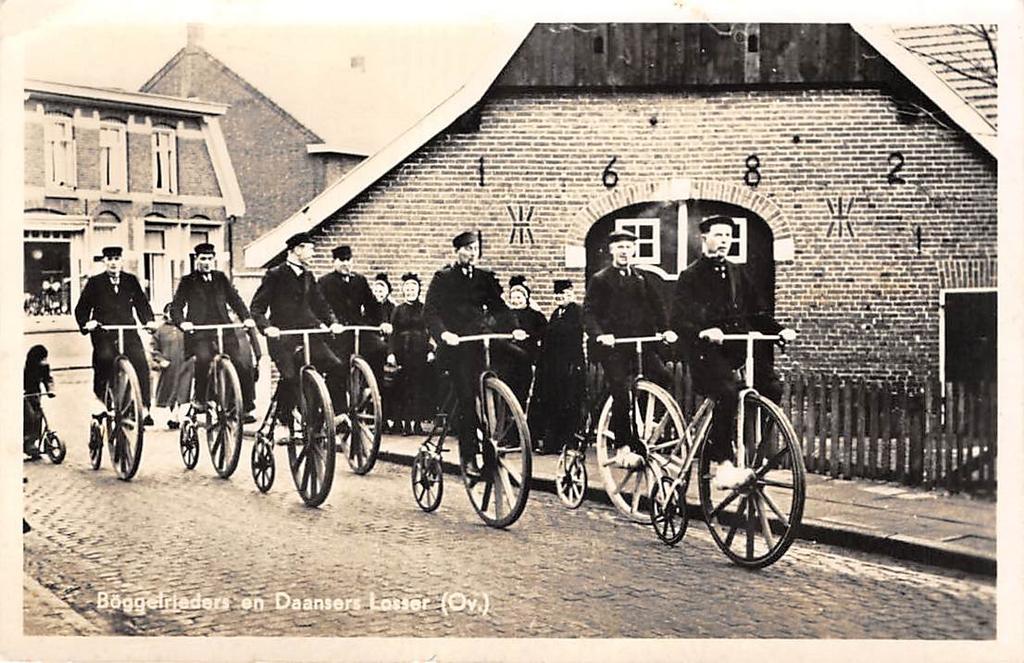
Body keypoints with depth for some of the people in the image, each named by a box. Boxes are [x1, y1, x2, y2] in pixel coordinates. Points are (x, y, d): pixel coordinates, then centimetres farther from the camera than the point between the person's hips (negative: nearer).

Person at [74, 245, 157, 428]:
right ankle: (99, 399, -11)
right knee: (104, 357, -30)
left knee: (141, 363, -17)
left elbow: (141, 303, 15)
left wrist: (149, 320, -2)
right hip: (104, 332, -2)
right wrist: (86, 322, -9)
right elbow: (81, 308, 10)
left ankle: (144, 409, -12)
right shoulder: (94, 283, 10)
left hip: (128, 332, 2)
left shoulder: (131, 281, 16)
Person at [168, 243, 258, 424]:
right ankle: (199, 398, -12)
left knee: (238, 364, -12)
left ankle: (244, 409, -5)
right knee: (204, 357, -31)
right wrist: (182, 322, -13)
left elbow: (234, 299, 16)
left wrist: (246, 317, -1)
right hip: (199, 333, -3)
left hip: (223, 330, 3)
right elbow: (176, 306, 7)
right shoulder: (188, 281, 11)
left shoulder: (221, 278, 19)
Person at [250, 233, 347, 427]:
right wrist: (267, 327, -19)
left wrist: (332, 322, -1)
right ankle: (284, 417, 0)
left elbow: (319, 304, 18)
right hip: (282, 336, -5)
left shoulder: (308, 276, 15)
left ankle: (331, 411, 1)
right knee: (290, 376, -21)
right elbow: (256, 307, -2)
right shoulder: (275, 275, -2)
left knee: (337, 367, -10)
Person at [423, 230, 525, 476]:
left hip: (481, 345, 4)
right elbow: (429, 311, -4)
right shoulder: (443, 278, 5)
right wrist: (444, 333, -21)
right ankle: (468, 459, -4)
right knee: (466, 399, -10)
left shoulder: (486, 278, 16)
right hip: (456, 346, -4)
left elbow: (500, 308, 9)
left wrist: (513, 328, -8)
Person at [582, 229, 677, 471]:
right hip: (614, 346, -4)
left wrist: (665, 329, -1)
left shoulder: (644, 278, 17)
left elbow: (657, 307, 16)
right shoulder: (600, 280, 4)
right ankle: (623, 448, -2)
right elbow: (589, 313, -2)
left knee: (666, 382, -10)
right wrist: (599, 334, -19)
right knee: (621, 394, -12)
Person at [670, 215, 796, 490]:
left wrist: (779, 330, 1)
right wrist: (703, 331, -28)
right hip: (706, 351, -6)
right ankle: (723, 465, -27)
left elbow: (757, 312, 19)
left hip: (737, 349, 6)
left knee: (771, 387, -15)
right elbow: (678, 319, -9)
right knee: (728, 390, -31)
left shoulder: (736, 274, 21)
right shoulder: (690, 276, 3)